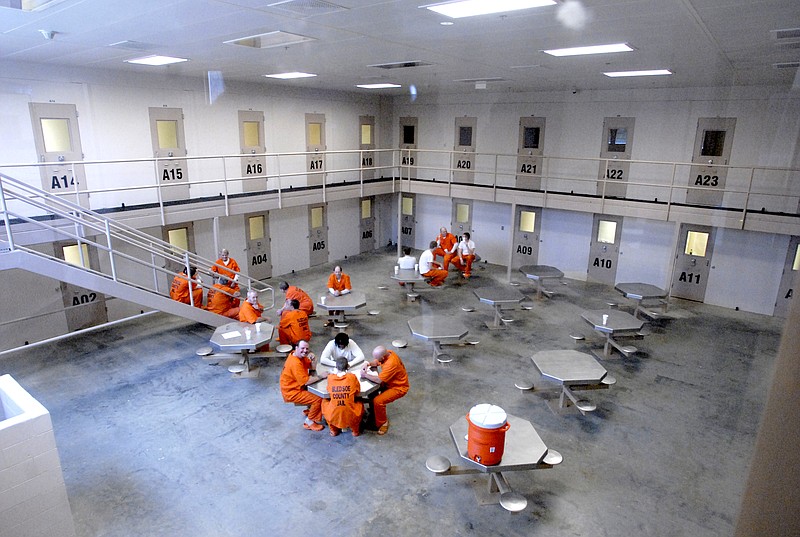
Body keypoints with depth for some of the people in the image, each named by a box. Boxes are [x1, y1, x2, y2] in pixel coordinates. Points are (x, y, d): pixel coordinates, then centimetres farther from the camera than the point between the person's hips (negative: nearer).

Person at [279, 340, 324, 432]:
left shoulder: (300, 355, -1)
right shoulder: (295, 363, -30)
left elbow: (312, 368, 6)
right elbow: (306, 381, -30)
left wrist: (313, 360, -16)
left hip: (297, 386, 10)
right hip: (292, 392, -10)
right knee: (319, 399, -16)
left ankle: (309, 410, 27)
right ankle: (309, 422, 1)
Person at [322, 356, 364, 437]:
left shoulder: (330, 377, -6)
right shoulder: (352, 376, -7)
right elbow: (358, 392, 6)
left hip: (333, 418, 0)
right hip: (351, 418, 0)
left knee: (324, 401, 30)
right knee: (360, 404, 31)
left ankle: (333, 430, 32)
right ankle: (355, 430, 29)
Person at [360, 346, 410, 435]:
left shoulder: (391, 364, -37)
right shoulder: (387, 353, -10)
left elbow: (378, 380, -34)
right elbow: (376, 362, 9)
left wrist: (365, 375, -20)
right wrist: (368, 364, -11)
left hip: (398, 388, -9)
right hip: (390, 382, 9)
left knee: (378, 401, -21)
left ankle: (383, 422, 3)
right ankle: (373, 410, 26)